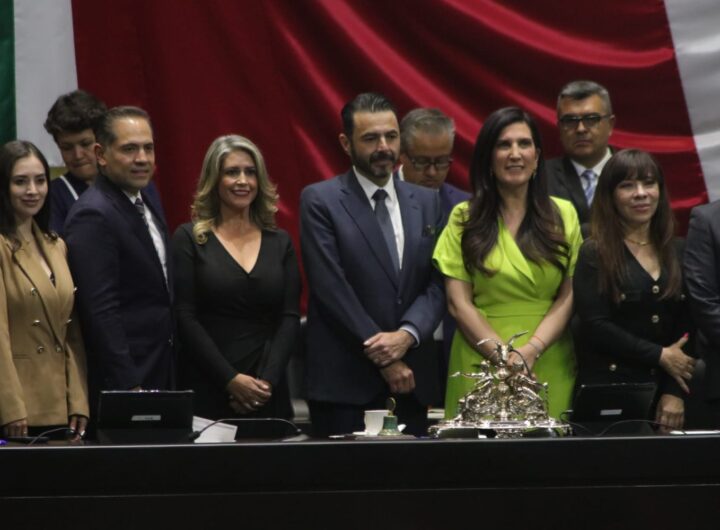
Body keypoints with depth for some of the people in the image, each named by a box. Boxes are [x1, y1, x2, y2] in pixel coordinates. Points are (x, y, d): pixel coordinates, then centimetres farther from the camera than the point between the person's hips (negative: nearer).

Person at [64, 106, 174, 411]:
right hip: (123, 378, -9)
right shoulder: (94, 216, -16)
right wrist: (129, 385, -21)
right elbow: (101, 311, -20)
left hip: (160, 371, 9)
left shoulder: (143, 201, 14)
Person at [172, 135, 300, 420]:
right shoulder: (189, 238, 2)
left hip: (268, 393, 3)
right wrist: (231, 380, -13)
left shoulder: (280, 242, 11)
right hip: (206, 389, -3)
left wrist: (268, 380, -10)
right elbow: (185, 317, -5)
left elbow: (290, 317, 5)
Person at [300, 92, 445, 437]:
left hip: (412, 381, 4)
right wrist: (384, 360, -11)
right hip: (344, 381, -4)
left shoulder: (426, 202, 13)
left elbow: (436, 284, 7)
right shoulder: (320, 201, -2)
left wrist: (407, 335, -12)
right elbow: (331, 288, -9)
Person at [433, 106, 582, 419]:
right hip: (482, 363, -1)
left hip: (550, 367, 1)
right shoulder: (465, 219, 5)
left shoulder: (563, 215, 9)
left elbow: (569, 296, 3)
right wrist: (505, 357, -11)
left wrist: (530, 351, -12)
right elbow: (458, 304, 0)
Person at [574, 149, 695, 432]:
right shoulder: (594, 254, -2)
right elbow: (595, 326, -10)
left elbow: (687, 330, 5)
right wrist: (661, 356, -9)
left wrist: (675, 393, -6)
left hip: (663, 390, 4)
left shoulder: (677, 253, 10)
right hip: (608, 388, -4)